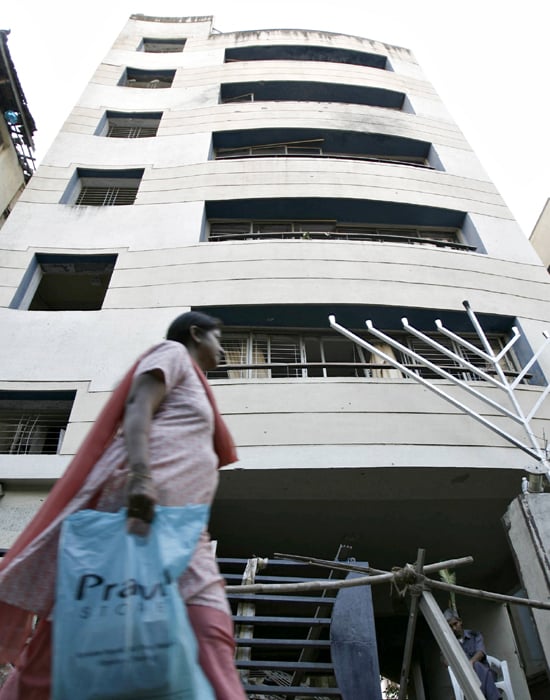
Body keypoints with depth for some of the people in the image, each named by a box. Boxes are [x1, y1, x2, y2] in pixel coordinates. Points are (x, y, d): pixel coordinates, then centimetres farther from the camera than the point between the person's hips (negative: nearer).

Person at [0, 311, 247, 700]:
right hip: (144, 504, -9)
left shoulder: (194, 388, 34)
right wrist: (141, 476, -28)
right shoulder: (174, 354, 9)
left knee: (211, 630, -5)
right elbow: (137, 409, -10)